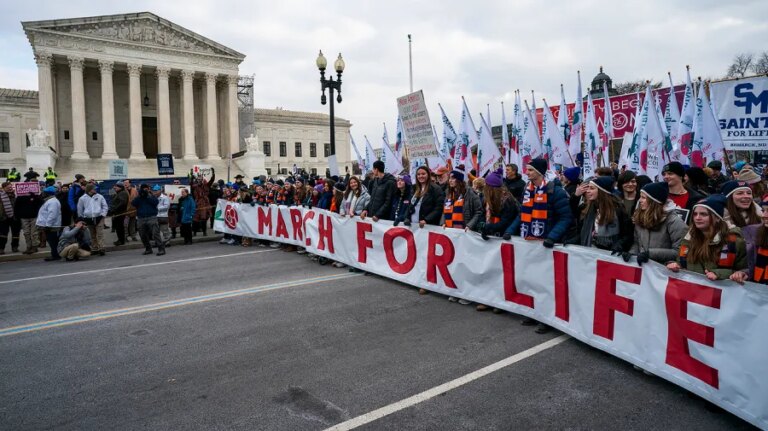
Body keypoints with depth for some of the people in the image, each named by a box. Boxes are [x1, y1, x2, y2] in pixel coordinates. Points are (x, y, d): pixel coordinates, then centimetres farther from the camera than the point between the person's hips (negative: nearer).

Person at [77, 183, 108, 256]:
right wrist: (83, 218, 12)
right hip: (88, 219, 2)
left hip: (99, 218, -1)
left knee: (100, 234, -9)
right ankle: (94, 249, 17)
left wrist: (103, 214, -1)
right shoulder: (82, 198, 4)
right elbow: (80, 210, 13)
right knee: (93, 235, 10)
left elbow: (105, 206, 8)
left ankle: (101, 248, -10)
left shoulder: (100, 197, 3)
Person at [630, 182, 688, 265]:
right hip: (642, 266, 6)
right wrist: (631, 254, -3)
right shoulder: (639, 218, 7)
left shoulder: (673, 221, -10)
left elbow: (680, 251, -14)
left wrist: (650, 253, -18)